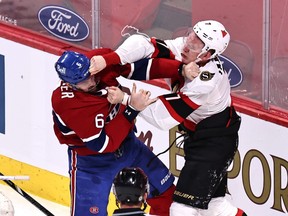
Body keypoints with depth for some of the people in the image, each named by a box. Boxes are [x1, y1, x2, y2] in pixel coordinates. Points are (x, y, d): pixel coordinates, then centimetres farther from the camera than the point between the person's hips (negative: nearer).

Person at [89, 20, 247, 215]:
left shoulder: (207, 81, -32)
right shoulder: (181, 48, -13)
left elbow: (164, 116, -29)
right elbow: (146, 45, -22)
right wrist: (110, 59, -39)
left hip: (215, 143, -9)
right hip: (197, 134, 9)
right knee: (210, 200, 21)